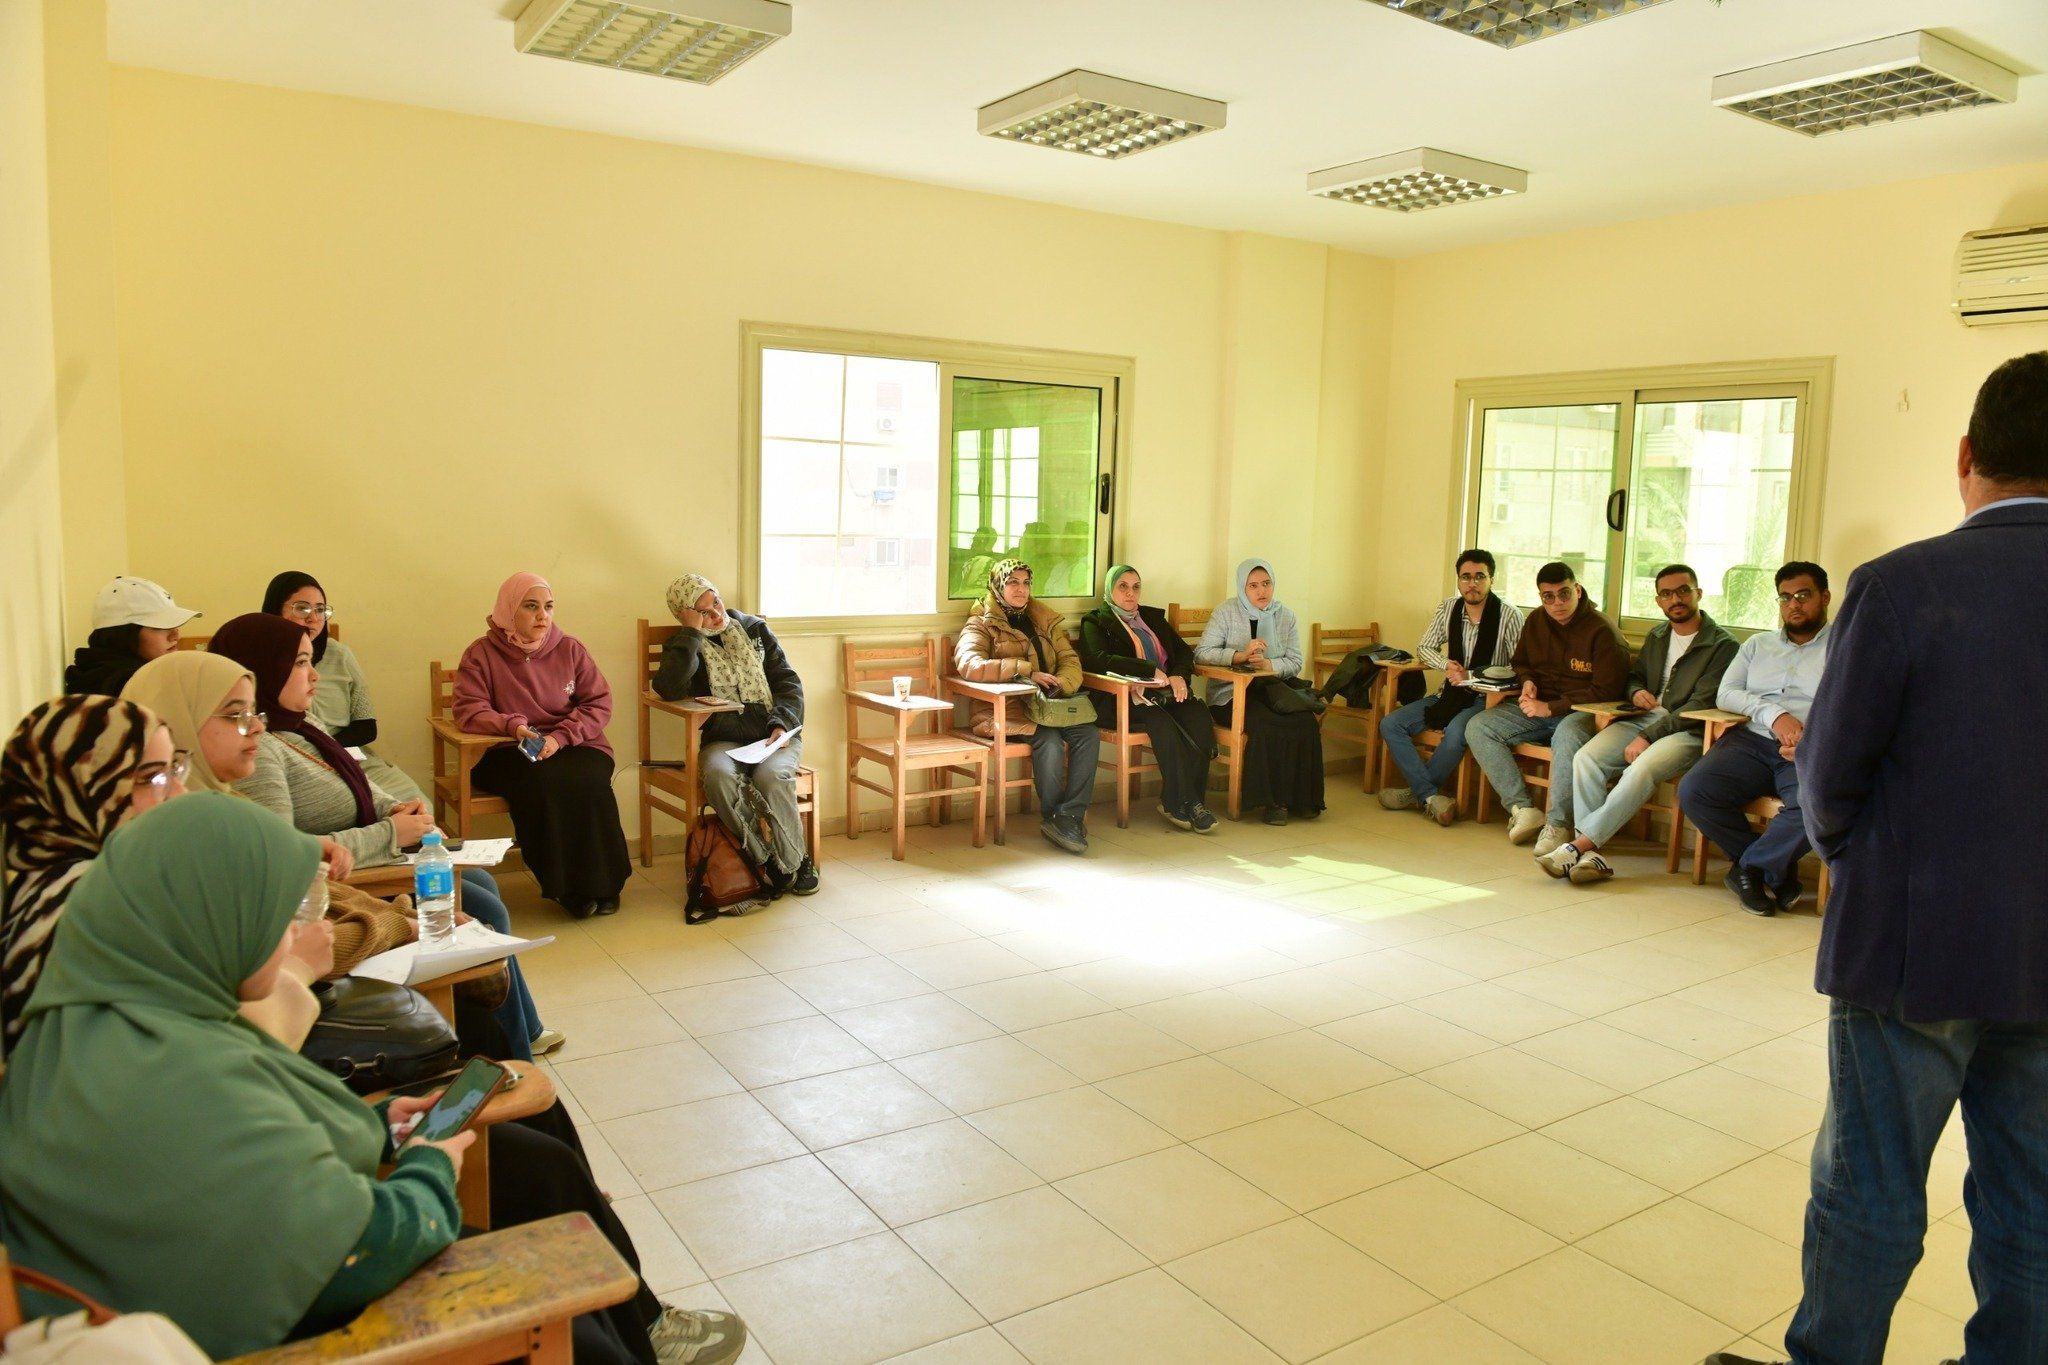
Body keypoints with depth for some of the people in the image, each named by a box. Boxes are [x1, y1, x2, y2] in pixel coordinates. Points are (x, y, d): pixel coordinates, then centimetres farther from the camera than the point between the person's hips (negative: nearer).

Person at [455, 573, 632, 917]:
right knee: (542, 783, -35)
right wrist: (513, 726, -26)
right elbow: (468, 710, -6)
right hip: (509, 753, -1)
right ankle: (567, 889, -20)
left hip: (572, 746, 2)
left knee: (587, 782, -32)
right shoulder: (481, 653, 1)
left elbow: (600, 704, 3)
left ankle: (600, 884, -14)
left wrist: (560, 737, -14)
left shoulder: (570, 649, 6)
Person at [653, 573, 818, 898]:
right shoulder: (682, 646, 7)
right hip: (724, 741, 0)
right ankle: (771, 862, -28)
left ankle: (795, 861, -15)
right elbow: (669, 688, -16)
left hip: (774, 736, 1)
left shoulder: (754, 629, 13)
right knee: (718, 775, -35)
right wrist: (692, 631, -13)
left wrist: (782, 723, -9)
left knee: (771, 775, -33)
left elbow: (788, 681, 9)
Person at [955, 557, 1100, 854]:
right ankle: (1052, 816, -13)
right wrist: (1027, 671, -19)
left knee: (1089, 734, -24)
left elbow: (1071, 661, 12)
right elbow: (969, 665, -17)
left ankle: (1069, 816, -22)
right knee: (1049, 741, -32)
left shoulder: (1045, 620, 19)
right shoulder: (981, 624, 2)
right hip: (1004, 710, -5)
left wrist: (1060, 684, -13)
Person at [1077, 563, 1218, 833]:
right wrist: (1151, 670, -16)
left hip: (1166, 691, 5)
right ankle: (1184, 802, -27)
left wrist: (1179, 675, -5)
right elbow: (1098, 659, -11)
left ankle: (1174, 802, -23)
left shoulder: (1153, 616, 27)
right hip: (1123, 699, -5)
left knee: (1198, 713, -26)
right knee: (1161, 722, -35)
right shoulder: (1096, 621, 8)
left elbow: (1184, 651, 19)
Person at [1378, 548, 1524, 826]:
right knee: (1390, 724, -14)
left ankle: (1417, 792, -13)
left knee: (1456, 731, -37)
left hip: (1485, 698, -6)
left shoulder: (1509, 616, -9)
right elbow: (1424, 649, 13)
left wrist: (1470, 675, -18)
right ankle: (1431, 796, -23)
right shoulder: (1447, 608, 6)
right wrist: (1447, 665, -8)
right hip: (1450, 694, 6)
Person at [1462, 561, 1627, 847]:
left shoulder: (1602, 631, -12)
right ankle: (1523, 809, -20)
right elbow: (1521, 662, 28)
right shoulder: (1535, 621, 9)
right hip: (1538, 708, 7)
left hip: (1581, 712, -6)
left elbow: (1605, 691, -16)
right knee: (1477, 727, -15)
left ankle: (1558, 824, -30)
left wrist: (1551, 708, -18)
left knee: (1567, 734, -42)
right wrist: (1527, 681, 3)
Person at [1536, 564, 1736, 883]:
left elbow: (1701, 706, -12)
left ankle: (1580, 845, -34)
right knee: (1586, 758, -22)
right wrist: (1637, 692, 5)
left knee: (1641, 770, -36)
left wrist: (1648, 737, -18)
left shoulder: (1722, 645, -4)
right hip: (1644, 719, 6)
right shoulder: (1656, 636, 18)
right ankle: (1591, 854, -29)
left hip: (1688, 731, -6)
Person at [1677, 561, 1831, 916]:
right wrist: (1773, 714, -8)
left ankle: (1751, 868, -12)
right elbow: (1726, 694, 11)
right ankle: (1778, 871, -8)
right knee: (1693, 791, -24)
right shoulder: (1758, 644, 25)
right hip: (1753, 741, 4)